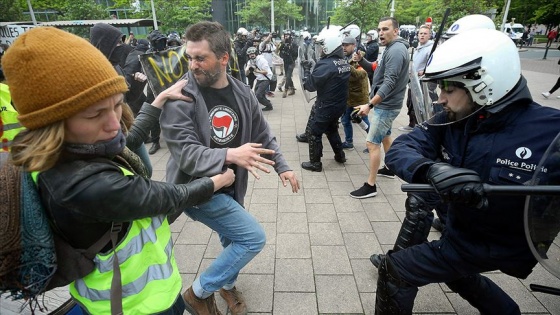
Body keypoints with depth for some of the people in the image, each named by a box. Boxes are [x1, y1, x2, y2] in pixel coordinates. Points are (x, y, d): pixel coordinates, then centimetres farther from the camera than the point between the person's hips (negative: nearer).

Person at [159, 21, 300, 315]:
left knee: (233, 239, 20)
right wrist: (230, 155, -42)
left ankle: (227, 284, 52)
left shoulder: (242, 93, -2)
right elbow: (186, 153, -26)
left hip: (231, 186, 6)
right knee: (253, 237, -10)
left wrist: (282, 167, 1)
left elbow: (263, 135, 8)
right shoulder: (179, 99, -19)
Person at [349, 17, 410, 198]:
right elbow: (377, 71, 12)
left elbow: (389, 82, -29)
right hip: (386, 103, 11)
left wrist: (370, 105, -34)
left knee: (372, 143, -10)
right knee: (385, 136, 23)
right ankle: (389, 169, 40)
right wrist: (361, 61, -6)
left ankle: (370, 186, -4)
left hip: (386, 105, -11)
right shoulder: (391, 49, 13)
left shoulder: (396, 50, -20)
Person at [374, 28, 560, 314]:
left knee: (395, 270, -5)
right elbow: (400, 149, -23)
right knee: (455, 272, 34)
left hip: (497, 249, -6)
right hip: (459, 229, 6)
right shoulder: (450, 122, -14)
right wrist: (430, 170, -44)